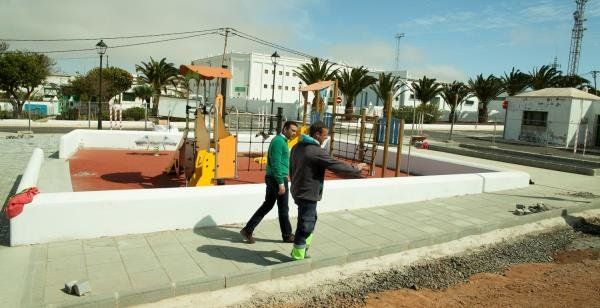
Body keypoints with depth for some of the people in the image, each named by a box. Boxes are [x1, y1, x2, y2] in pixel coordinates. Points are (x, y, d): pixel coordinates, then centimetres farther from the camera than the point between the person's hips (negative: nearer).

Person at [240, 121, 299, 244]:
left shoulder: (281, 141, 15)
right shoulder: (279, 141, -16)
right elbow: (276, 164, -22)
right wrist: (281, 183, -23)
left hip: (272, 178, 10)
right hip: (277, 179, -10)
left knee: (267, 205, 13)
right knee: (283, 208, 4)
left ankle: (248, 230, 14)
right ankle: (287, 235, 19)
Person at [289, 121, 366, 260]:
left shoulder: (297, 147, 6)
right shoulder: (317, 152, -22)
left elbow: (291, 168, 16)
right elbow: (338, 166, -17)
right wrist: (356, 170, -2)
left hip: (298, 191, 10)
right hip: (308, 194, -10)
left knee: (311, 220, 24)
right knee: (305, 226, 1)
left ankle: (299, 252, 34)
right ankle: (297, 258, 12)